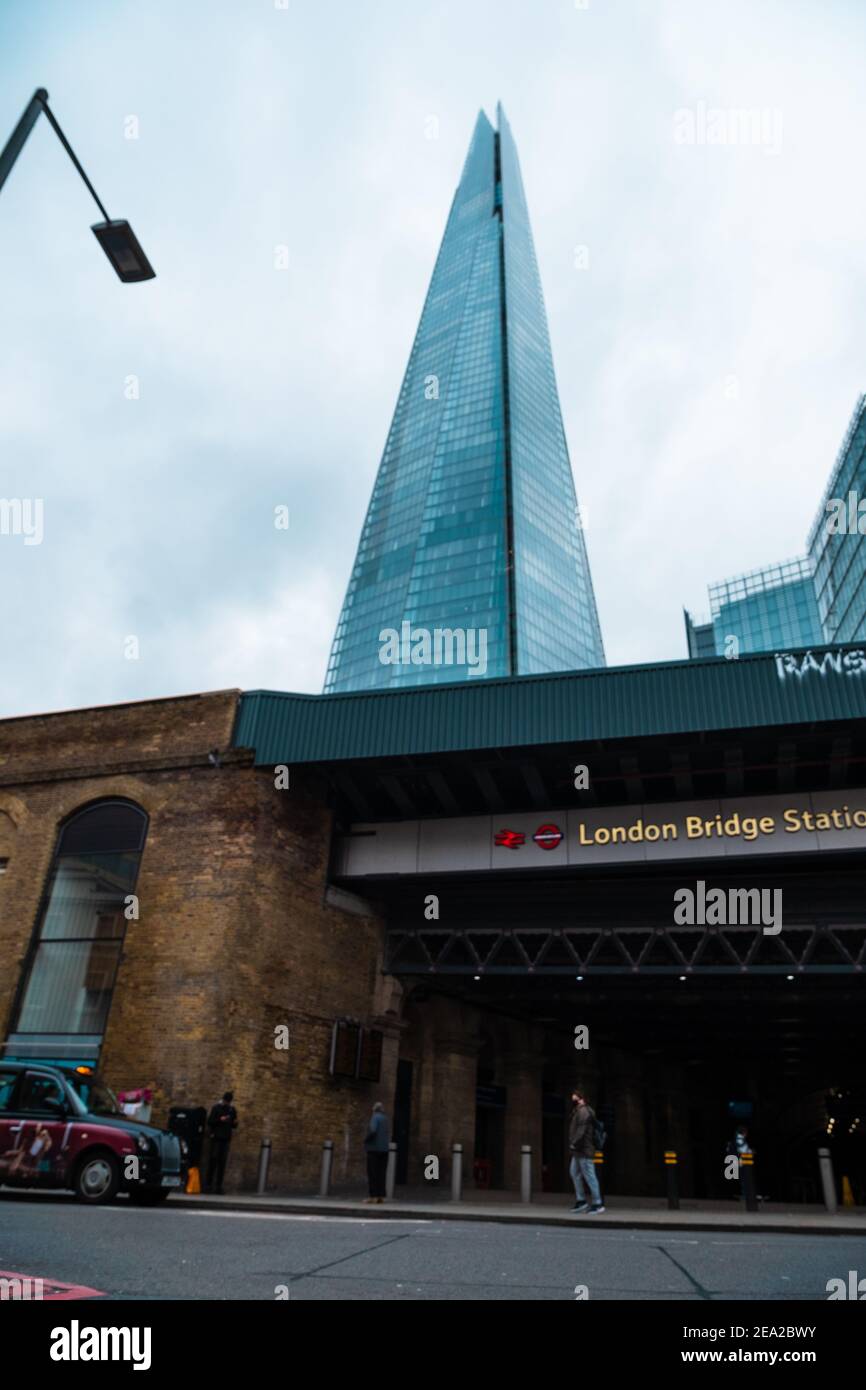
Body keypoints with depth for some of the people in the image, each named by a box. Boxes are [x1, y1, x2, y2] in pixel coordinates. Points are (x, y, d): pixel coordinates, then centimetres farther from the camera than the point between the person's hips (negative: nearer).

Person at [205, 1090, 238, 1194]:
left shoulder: (232, 1109, 11)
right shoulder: (216, 1108, 0)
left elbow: (234, 1126, 15)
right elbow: (209, 1122, -4)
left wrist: (235, 1122, -7)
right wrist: (220, 1120, -18)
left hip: (226, 1138, 3)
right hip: (216, 1137, -3)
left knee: (222, 1162, 1)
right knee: (213, 1160, -5)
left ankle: (219, 1185, 5)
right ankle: (208, 1184, 2)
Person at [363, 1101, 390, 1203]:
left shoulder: (375, 1117, -9)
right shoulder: (385, 1118, 11)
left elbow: (372, 1130, -23)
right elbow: (388, 1134, 16)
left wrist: (366, 1140, -10)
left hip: (374, 1148, -7)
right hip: (384, 1149, 7)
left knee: (372, 1173, -3)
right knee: (381, 1173, 8)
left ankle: (373, 1196, -6)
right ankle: (381, 1196, 7)